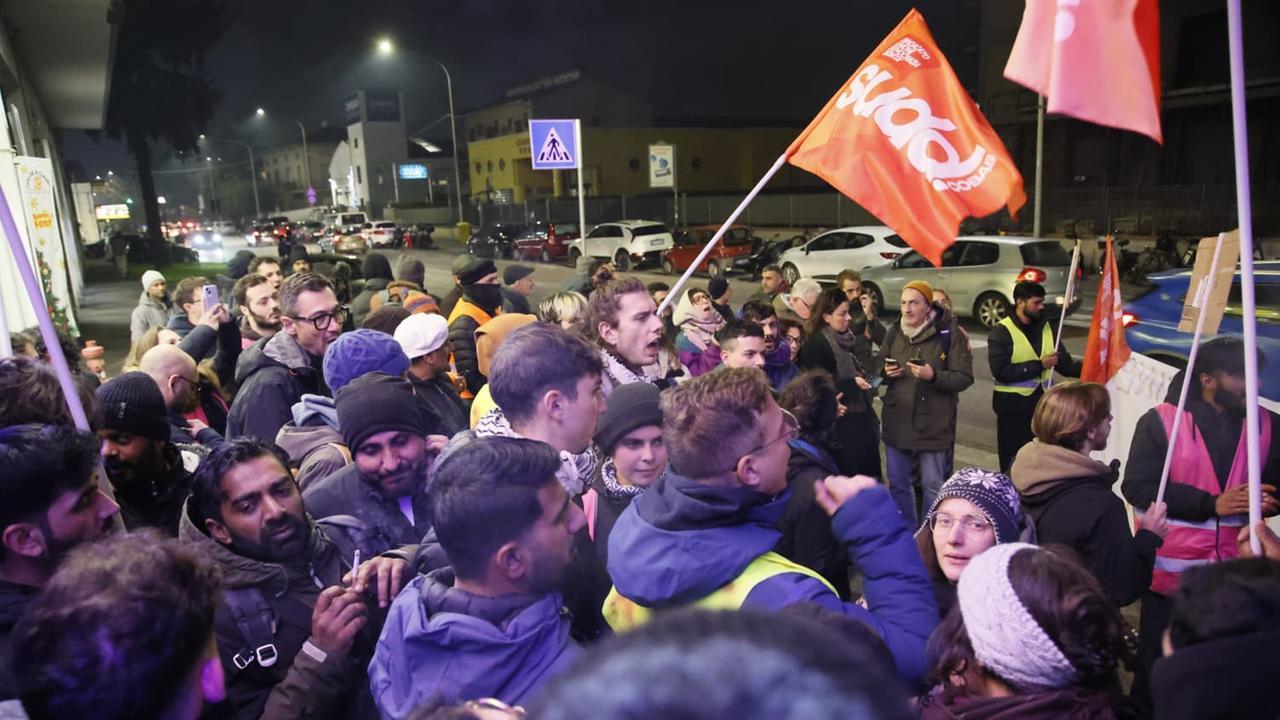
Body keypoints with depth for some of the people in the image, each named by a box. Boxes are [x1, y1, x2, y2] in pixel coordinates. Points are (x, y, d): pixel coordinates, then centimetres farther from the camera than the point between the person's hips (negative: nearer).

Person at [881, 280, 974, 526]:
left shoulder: (949, 333, -10)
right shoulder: (894, 333, 7)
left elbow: (964, 377, -12)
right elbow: (882, 371, 18)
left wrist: (934, 376, -28)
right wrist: (886, 373, -5)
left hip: (933, 423, -5)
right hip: (897, 421, 5)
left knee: (932, 485, 5)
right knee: (898, 484, 14)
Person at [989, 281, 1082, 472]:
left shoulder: (1045, 326, 9)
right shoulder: (1001, 332, -10)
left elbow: (1065, 364, 9)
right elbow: (1000, 372, -20)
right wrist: (1039, 365, -18)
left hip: (1042, 403, 6)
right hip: (1013, 408, -6)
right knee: (1012, 465, 3)